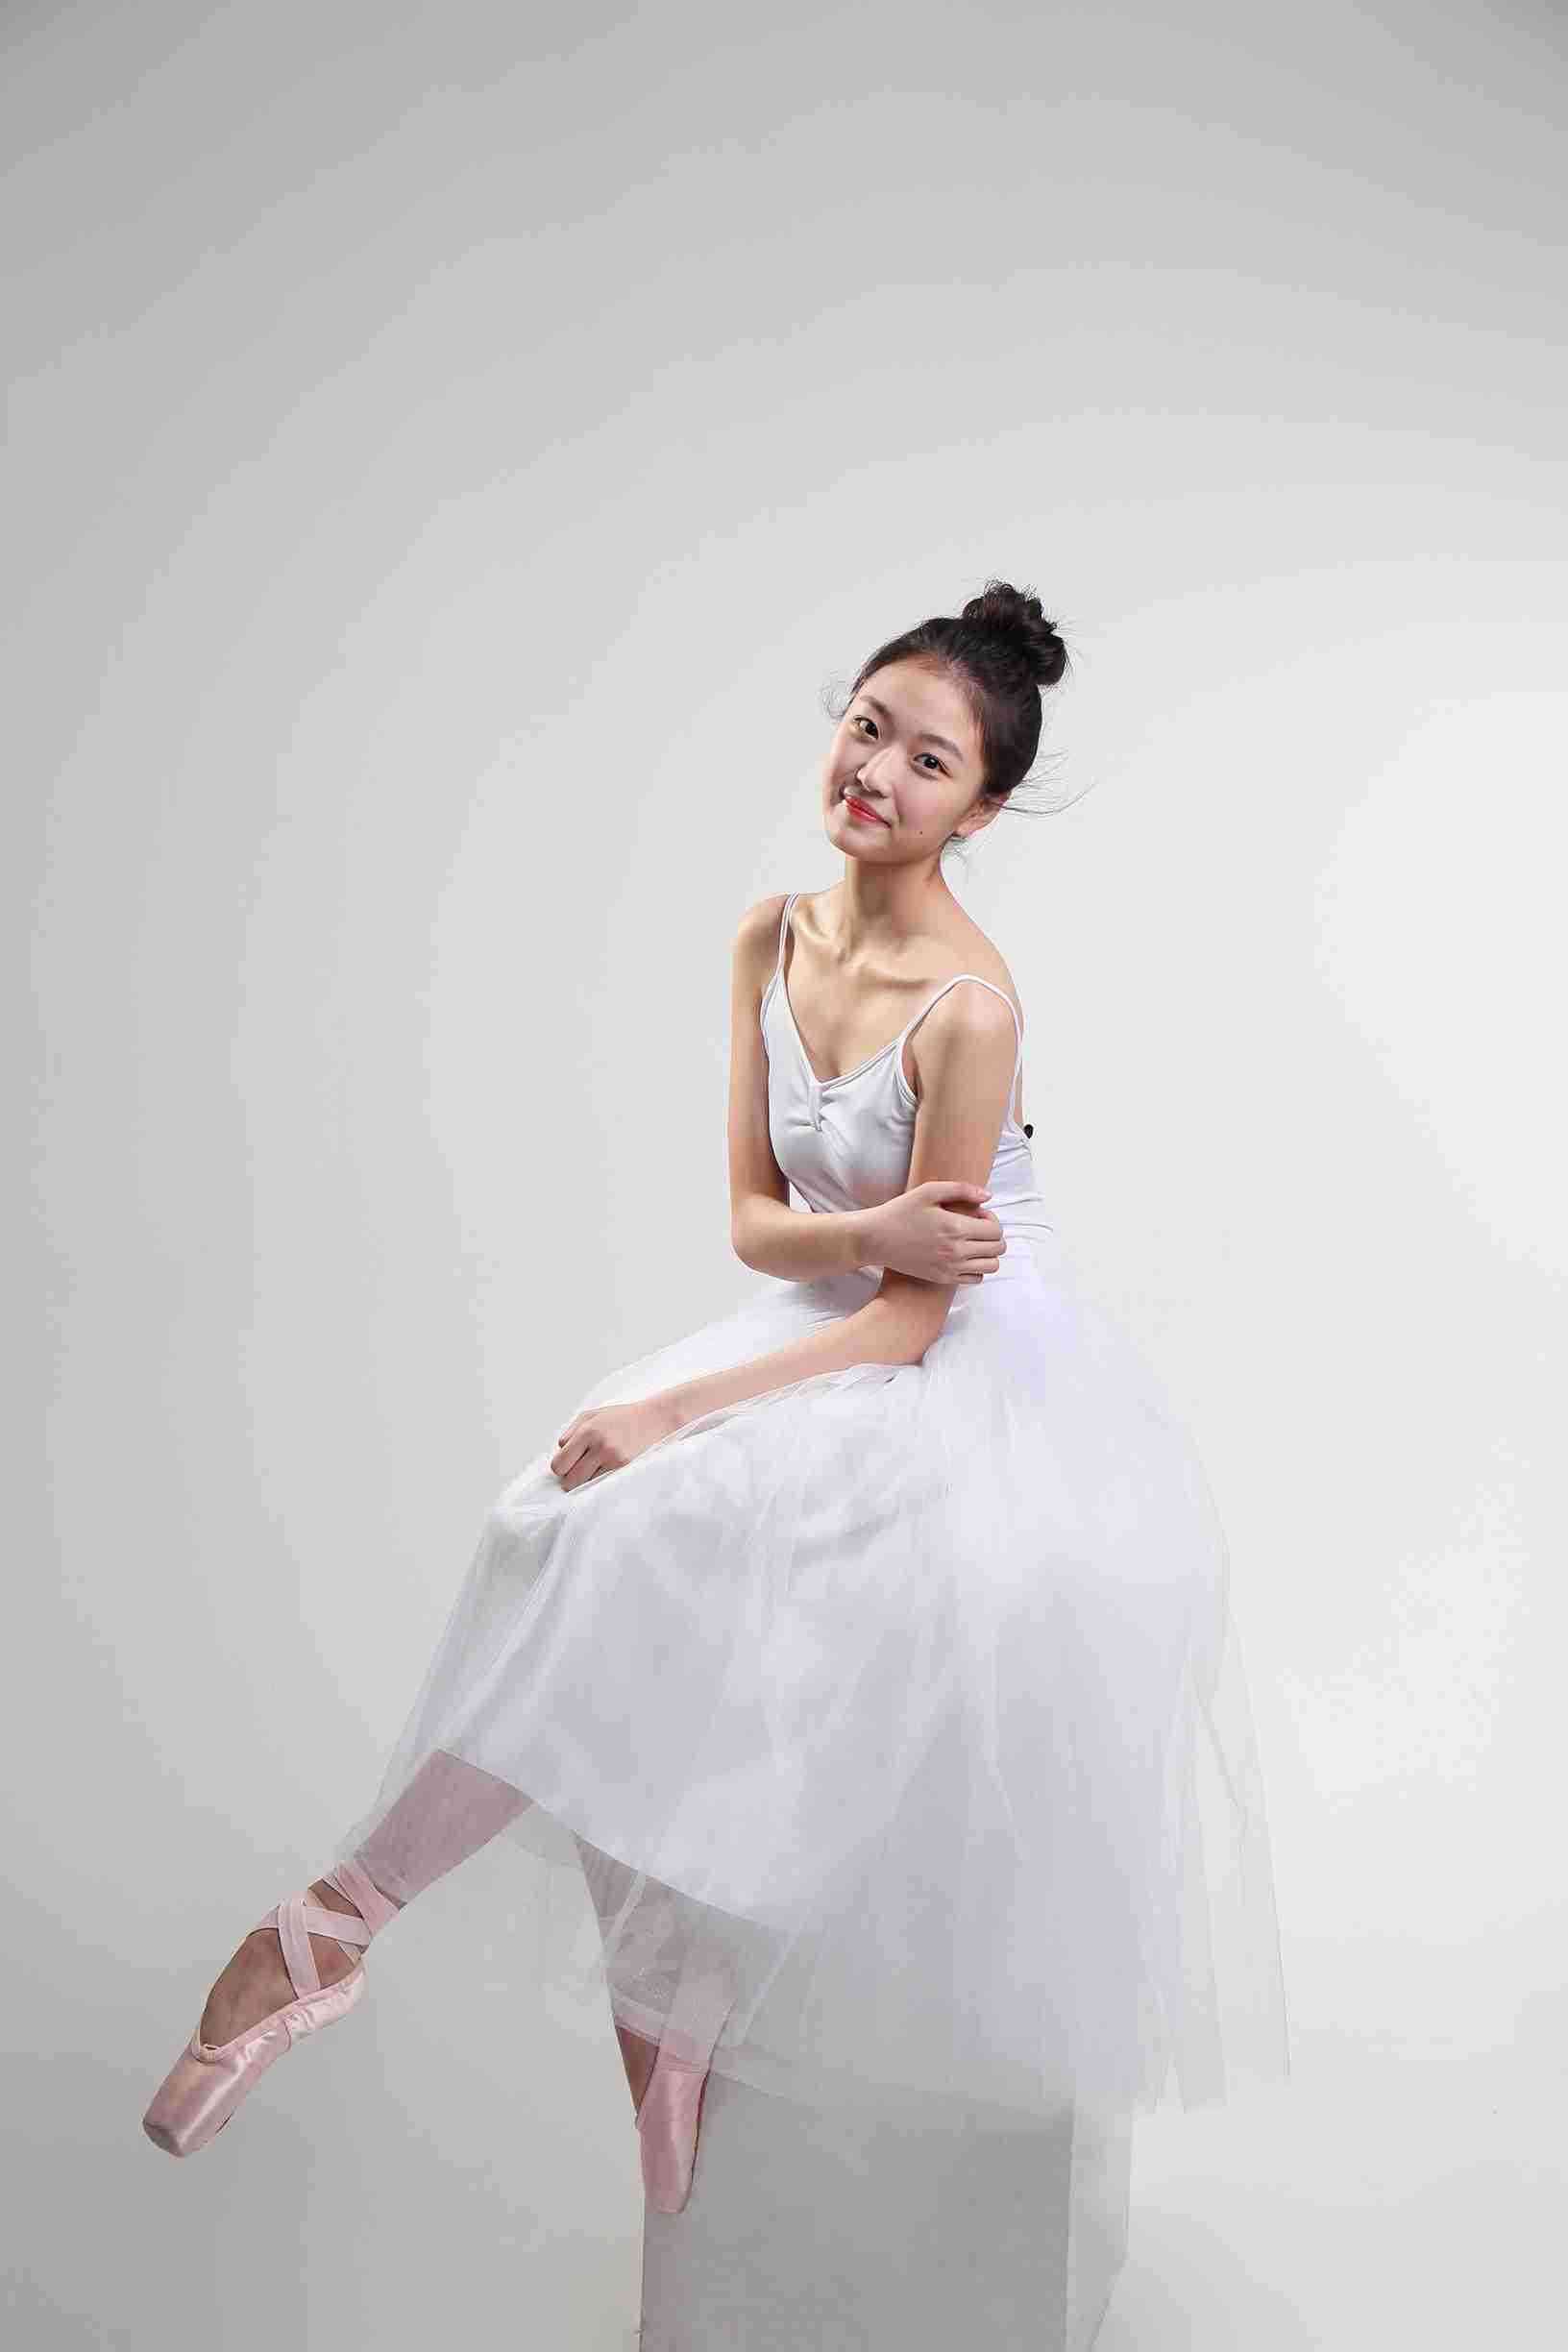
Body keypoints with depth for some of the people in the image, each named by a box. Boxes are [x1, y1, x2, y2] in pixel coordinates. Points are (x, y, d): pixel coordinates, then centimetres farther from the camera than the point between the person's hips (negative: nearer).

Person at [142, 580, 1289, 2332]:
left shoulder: (970, 1006, -21)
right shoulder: (773, 940, 0)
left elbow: (912, 1315, -18)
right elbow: (752, 1220, 0)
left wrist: (675, 1408, -22)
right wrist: (863, 1231, -23)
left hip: (979, 1379, -6)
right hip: (835, 1342, 7)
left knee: (649, 1525, -26)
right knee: (615, 1538, -17)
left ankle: (340, 1917, -14)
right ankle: (669, 2019, -7)